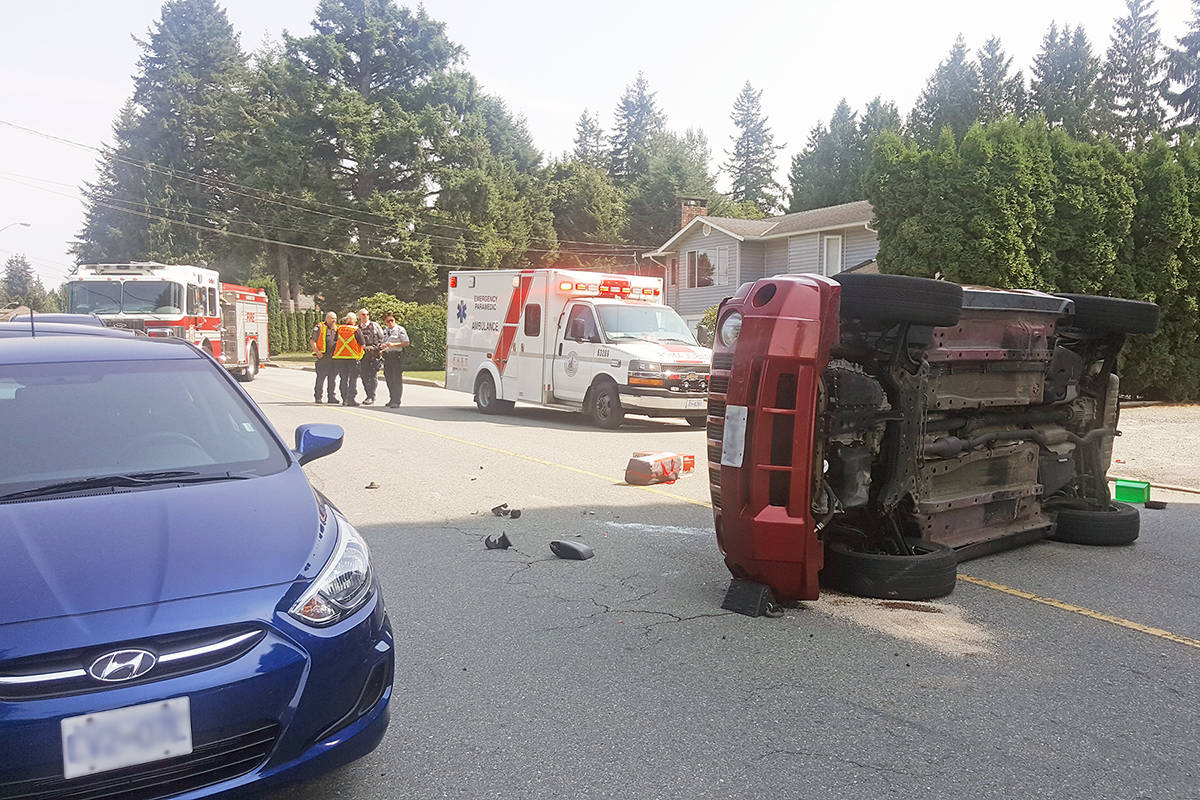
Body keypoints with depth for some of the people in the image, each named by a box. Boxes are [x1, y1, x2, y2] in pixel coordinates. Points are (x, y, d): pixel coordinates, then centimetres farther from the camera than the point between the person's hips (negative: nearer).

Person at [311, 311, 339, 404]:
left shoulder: (337, 329, 18)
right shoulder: (319, 328, 0)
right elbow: (312, 340, -5)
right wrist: (317, 351, -15)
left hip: (334, 357, 5)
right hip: (323, 356, -5)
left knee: (333, 378, 7)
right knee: (320, 378, -4)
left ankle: (331, 396, 14)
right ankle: (318, 397, 2)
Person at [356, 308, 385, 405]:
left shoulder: (375, 325, 6)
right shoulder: (357, 328, 15)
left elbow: (381, 338, 3)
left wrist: (381, 350, -6)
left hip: (374, 353, -4)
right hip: (363, 354, 4)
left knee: (373, 375, -9)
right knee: (364, 376, 4)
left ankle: (372, 396, -8)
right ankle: (368, 396, 14)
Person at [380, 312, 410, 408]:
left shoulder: (400, 330, -5)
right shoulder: (385, 331, 16)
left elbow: (406, 343, -10)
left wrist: (393, 344, -18)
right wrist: (383, 347, 4)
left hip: (397, 356, -7)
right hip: (387, 356, 7)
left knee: (397, 379, -7)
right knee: (388, 378, 10)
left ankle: (396, 401, -5)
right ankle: (392, 399, 22)